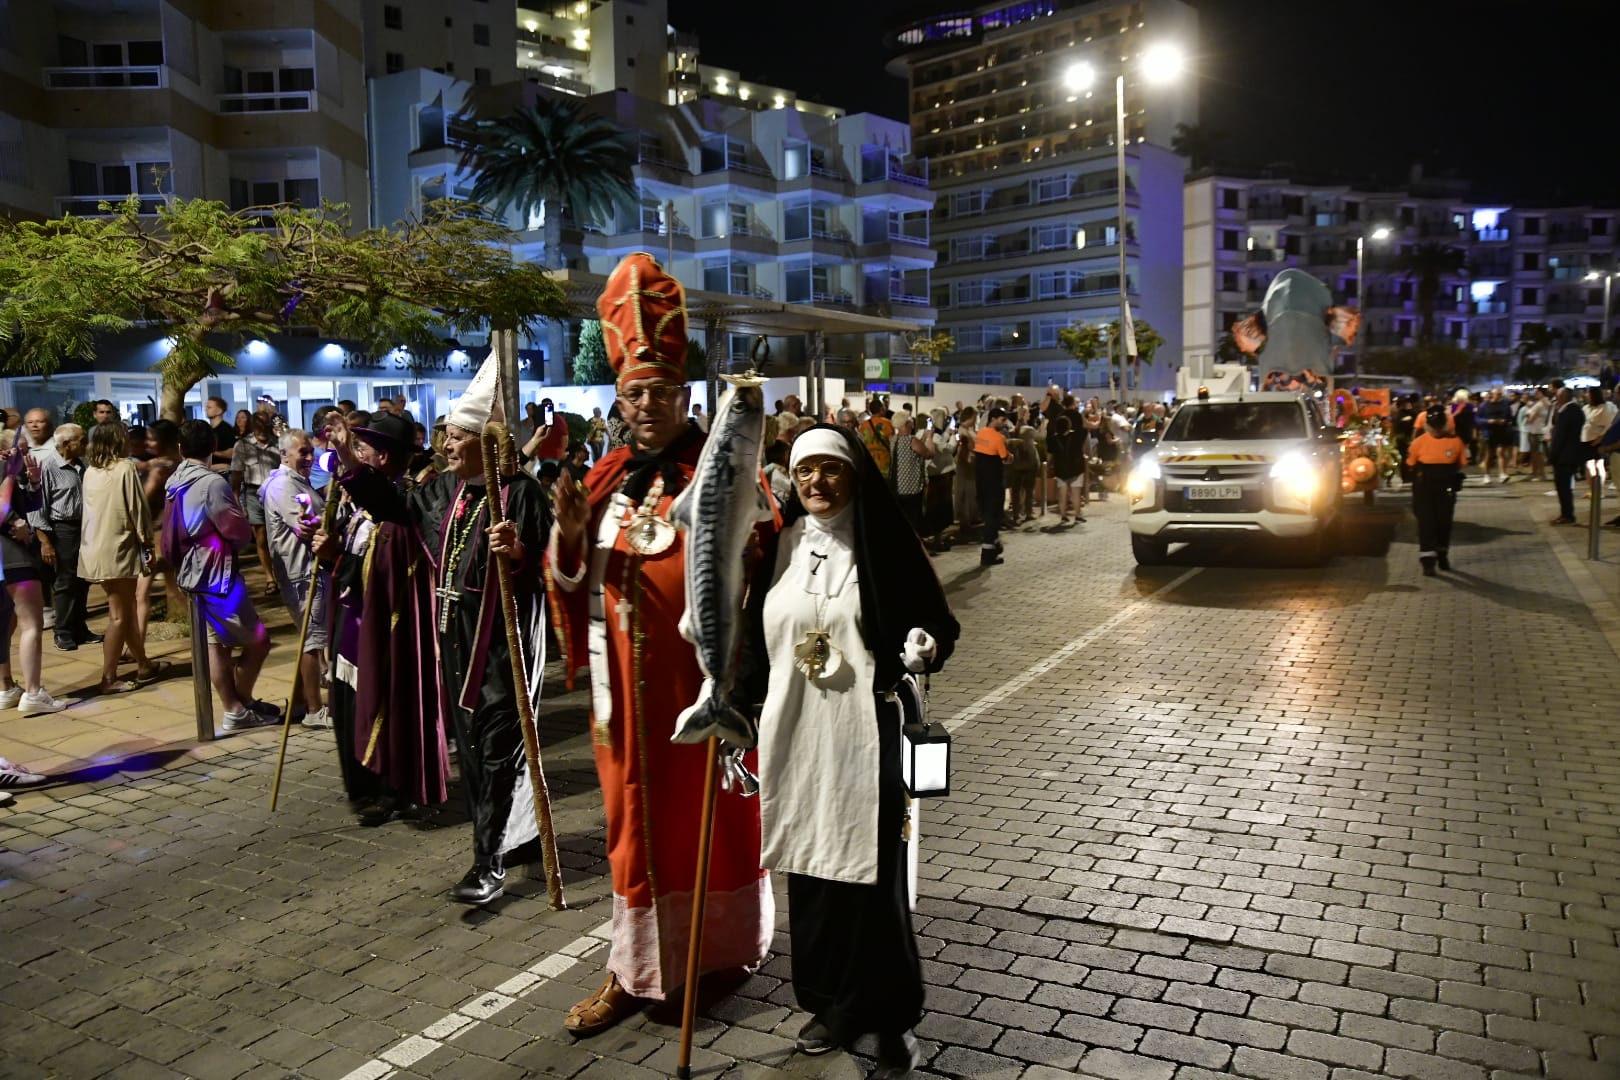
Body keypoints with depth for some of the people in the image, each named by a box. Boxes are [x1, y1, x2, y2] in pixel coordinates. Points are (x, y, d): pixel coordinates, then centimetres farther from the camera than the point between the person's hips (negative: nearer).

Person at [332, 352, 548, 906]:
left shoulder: (519, 491, -13)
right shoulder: (445, 490, 11)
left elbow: (546, 561, -18)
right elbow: (395, 503, 24)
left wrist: (518, 551, -39)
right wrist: (348, 457, 19)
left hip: (502, 639, -8)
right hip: (455, 637, 8)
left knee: (496, 747, -4)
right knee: (469, 742, 16)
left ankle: (490, 861, 2)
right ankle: (496, 838, 31)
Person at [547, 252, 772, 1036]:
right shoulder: (605, 479, 9)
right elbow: (575, 583, 7)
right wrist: (569, 535, -12)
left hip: (704, 672, -4)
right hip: (627, 677, 4)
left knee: (711, 809, 10)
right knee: (635, 814, 12)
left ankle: (723, 946, 30)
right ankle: (637, 968, 25)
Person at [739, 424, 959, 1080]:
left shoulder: (883, 542, -5)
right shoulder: (779, 545, 4)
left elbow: (937, 619, -1)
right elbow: (755, 638, 10)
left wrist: (925, 645, -23)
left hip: (863, 732, -4)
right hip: (793, 732, 4)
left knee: (871, 873, 2)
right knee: (810, 866, 12)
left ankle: (892, 1018, 20)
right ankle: (832, 1002, 31)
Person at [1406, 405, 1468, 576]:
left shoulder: (1455, 442, -5)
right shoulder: (1419, 442, -7)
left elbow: (1460, 464, 2)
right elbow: (1411, 465, 4)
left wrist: (1447, 477, -5)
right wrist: (1423, 476, 1)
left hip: (1446, 490, 1)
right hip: (1424, 490, -1)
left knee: (1444, 522, 13)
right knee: (1426, 523, -5)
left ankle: (1442, 556, 31)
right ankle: (1427, 561, -5)